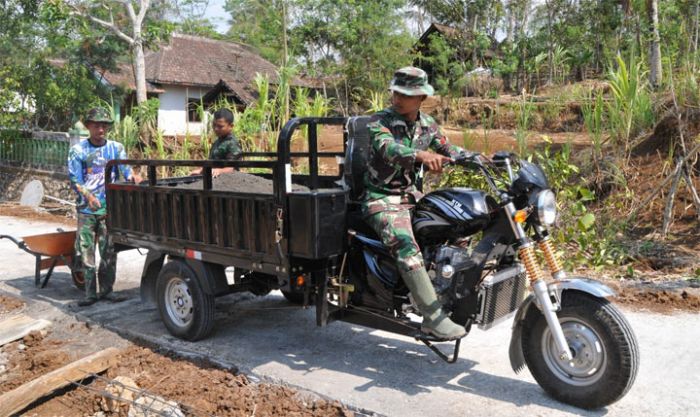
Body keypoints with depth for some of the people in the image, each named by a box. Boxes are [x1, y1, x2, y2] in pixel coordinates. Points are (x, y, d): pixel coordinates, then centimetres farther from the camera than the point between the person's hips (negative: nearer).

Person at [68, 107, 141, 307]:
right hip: (87, 209, -1)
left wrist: (134, 178, -25)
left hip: (110, 208, 1)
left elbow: (126, 171, -2)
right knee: (86, 251, 0)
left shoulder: (116, 148, 8)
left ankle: (106, 289, 15)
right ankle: (90, 292, 8)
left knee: (109, 251, 5)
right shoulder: (78, 150, 3)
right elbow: (74, 179, -3)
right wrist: (88, 195, -21)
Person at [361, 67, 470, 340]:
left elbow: (448, 151, 18)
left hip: (411, 194, 7)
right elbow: (388, 147, -34)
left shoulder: (427, 124, 7)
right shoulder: (380, 121, -12)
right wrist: (420, 155, -53)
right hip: (381, 198, -7)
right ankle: (434, 318, -31)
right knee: (406, 245, -30)